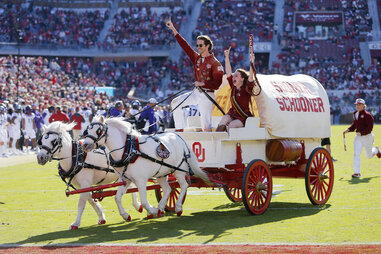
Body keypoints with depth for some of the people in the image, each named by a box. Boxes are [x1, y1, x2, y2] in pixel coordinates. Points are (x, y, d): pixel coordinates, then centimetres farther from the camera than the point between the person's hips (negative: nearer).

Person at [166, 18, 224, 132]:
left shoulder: (215, 63, -13)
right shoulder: (196, 58, 7)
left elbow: (217, 83, -17)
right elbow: (185, 45, 6)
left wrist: (203, 84, -27)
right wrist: (173, 29, 4)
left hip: (207, 95, -7)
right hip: (197, 93, 7)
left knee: (206, 124, -12)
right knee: (176, 103, 6)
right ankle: (179, 130, 7)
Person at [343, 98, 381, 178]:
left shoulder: (367, 115, -16)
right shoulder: (355, 114, 4)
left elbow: (369, 128, -18)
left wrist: (361, 133, -27)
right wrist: (348, 130, 1)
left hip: (367, 136, -5)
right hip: (358, 137, 5)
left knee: (369, 155, 13)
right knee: (356, 154, -10)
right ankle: (357, 172, -8)